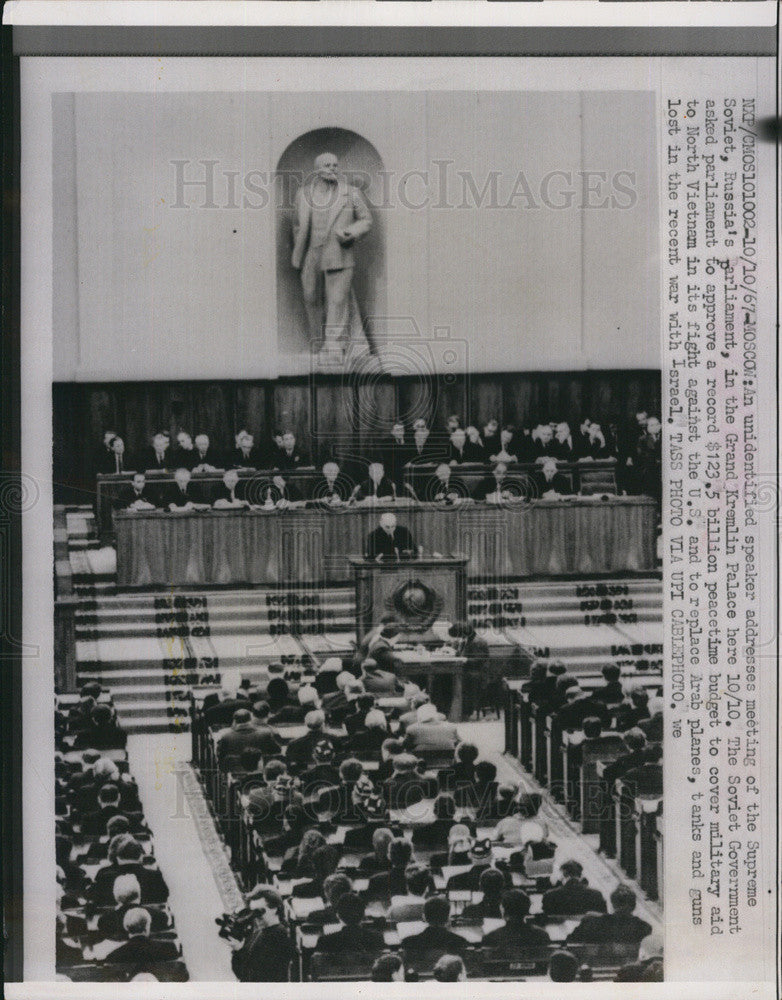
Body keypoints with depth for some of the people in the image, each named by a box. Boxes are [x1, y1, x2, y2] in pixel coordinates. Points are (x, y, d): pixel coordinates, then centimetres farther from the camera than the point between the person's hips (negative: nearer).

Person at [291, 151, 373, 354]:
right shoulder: (304, 194, 8)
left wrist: (350, 233, -12)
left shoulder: (351, 194, 1)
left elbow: (366, 221, 7)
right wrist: (297, 256, 21)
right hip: (311, 259, 3)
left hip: (339, 256, -2)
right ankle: (316, 340, 22)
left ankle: (333, 341, -9)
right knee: (312, 299, 8)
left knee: (337, 300, -9)